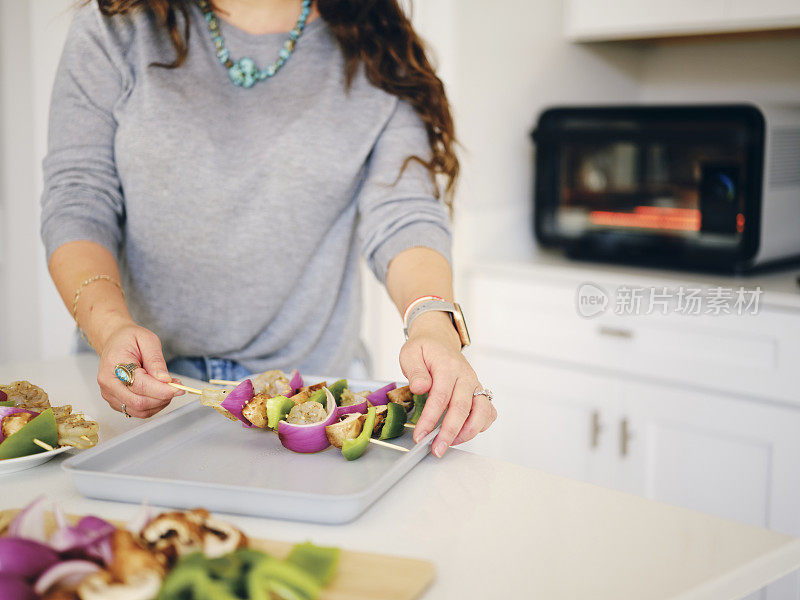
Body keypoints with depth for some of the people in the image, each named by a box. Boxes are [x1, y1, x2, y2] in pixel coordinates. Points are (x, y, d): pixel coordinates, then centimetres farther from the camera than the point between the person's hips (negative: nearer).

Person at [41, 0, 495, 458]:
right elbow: (77, 208, -4)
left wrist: (433, 324, -33)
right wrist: (110, 327, -24)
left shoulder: (377, 60, 1)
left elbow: (406, 216, -11)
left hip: (310, 373, 0)